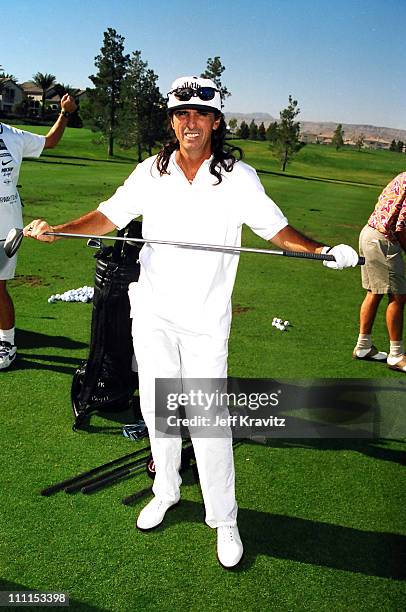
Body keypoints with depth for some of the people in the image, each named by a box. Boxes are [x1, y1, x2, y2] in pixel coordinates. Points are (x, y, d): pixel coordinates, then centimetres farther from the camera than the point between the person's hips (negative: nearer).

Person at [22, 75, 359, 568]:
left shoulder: (239, 177, -3)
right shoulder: (151, 172, 3)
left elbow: (276, 228, -1)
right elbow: (108, 216, 6)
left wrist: (323, 250, -17)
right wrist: (57, 229, -9)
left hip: (206, 317, -3)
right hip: (152, 310, 3)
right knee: (156, 407, 13)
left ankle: (224, 518, 14)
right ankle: (166, 491, 36)